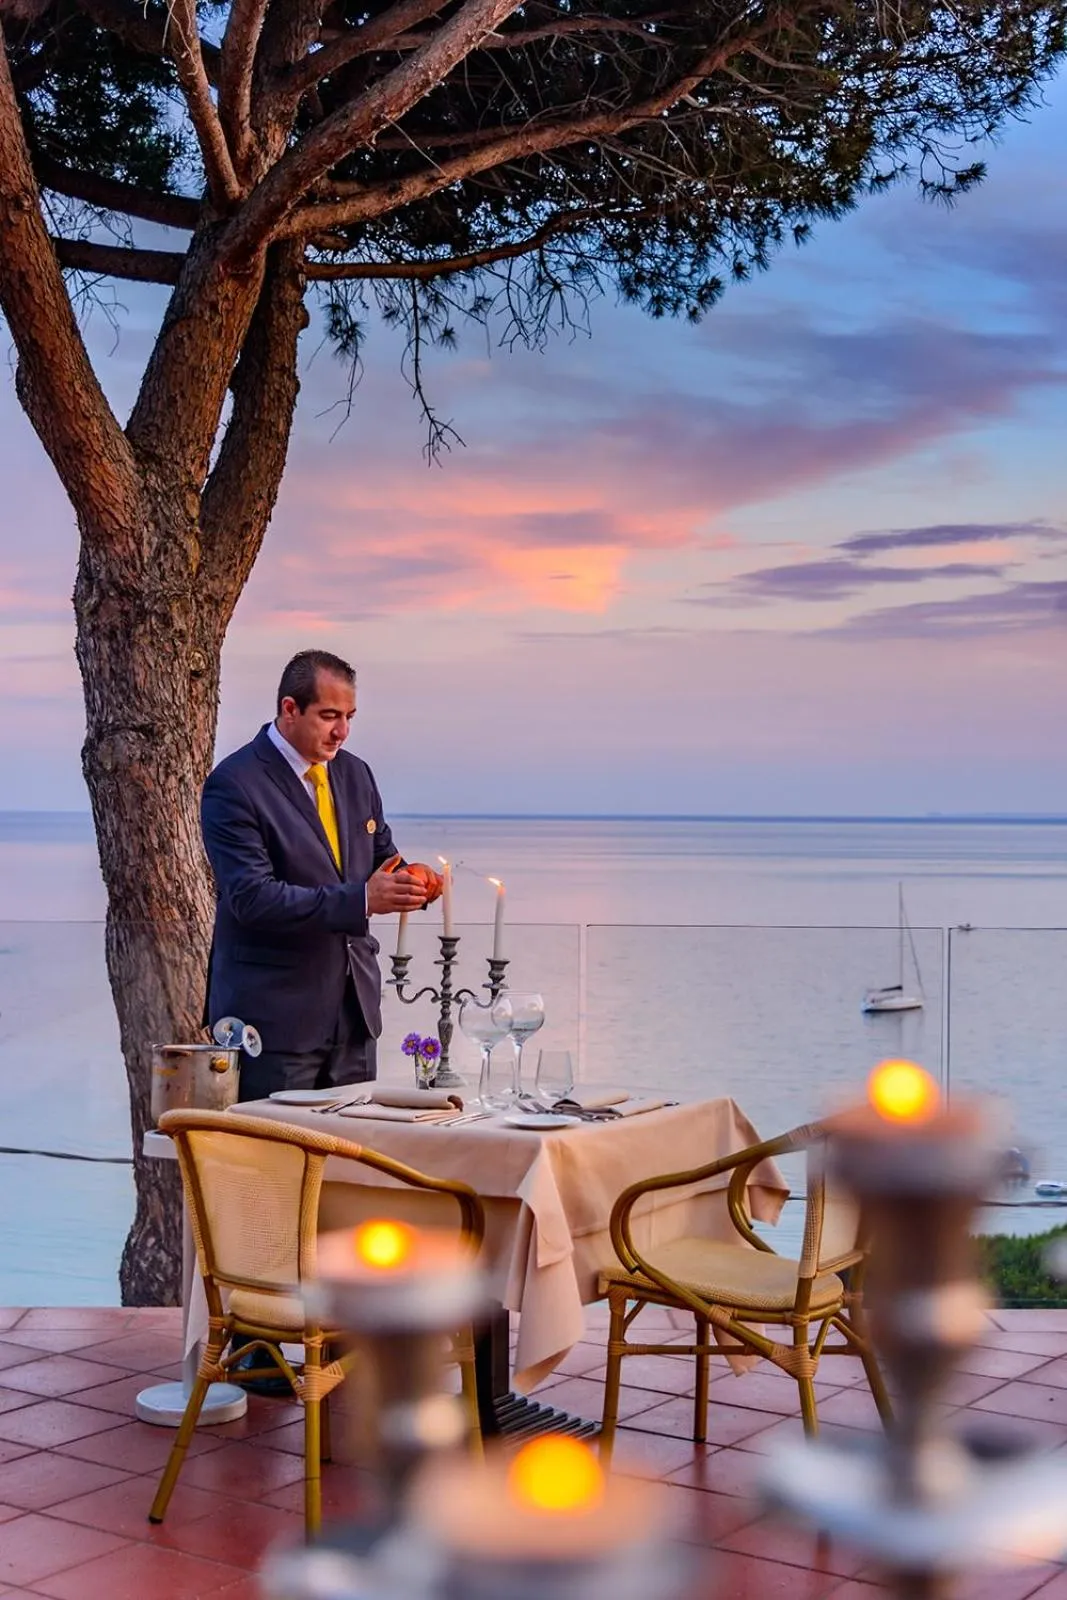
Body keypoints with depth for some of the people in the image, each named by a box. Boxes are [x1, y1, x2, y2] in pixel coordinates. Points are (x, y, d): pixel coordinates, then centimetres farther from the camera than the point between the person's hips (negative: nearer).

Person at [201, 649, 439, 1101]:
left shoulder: (355, 774, 9)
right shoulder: (234, 784, -13)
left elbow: (381, 857, 18)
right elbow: (251, 896, -21)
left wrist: (408, 879, -7)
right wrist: (361, 899, -29)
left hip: (353, 1007, 7)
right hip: (275, 1012, -7)